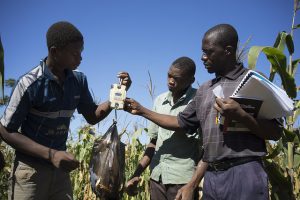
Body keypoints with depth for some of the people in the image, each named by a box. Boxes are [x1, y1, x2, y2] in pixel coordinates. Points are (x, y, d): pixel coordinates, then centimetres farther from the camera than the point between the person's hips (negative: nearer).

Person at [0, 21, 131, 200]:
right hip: (30, 169, -5)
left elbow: (92, 117, 9)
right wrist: (50, 154, -22)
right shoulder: (31, 83, -17)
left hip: (60, 167, 5)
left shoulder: (79, 81, -2)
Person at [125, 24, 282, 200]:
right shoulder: (204, 90, 16)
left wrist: (241, 116, -19)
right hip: (211, 177, 5)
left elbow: (276, 132, -4)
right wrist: (142, 111, 19)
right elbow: (182, 122, 21)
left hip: (244, 174, -5)